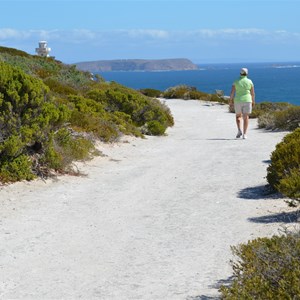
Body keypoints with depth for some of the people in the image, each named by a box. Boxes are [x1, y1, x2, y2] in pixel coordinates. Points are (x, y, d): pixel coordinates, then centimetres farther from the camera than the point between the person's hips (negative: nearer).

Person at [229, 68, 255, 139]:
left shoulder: (236, 81, -2)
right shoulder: (249, 81, -1)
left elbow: (232, 92, -7)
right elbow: (252, 93, 1)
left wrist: (230, 101, 2)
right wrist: (253, 101, 14)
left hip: (238, 101, 0)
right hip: (247, 101, 0)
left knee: (238, 116, 17)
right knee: (246, 117, 3)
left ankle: (239, 130, -3)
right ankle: (244, 134, -4)